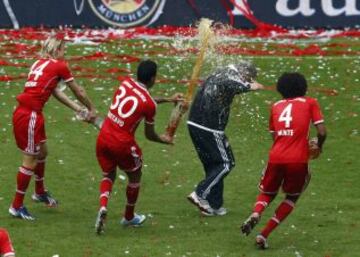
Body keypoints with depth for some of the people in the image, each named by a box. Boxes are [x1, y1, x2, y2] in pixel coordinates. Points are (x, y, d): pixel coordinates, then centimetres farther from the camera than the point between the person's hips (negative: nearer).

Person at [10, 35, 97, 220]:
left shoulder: (40, 64, 16)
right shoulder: (59, 66, -6)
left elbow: (55, 91, 18)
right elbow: (79, 92, 4)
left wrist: (78, 109, 18)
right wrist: (91, 110, 19)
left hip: (28, 113, 9)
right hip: (29, 116, -9)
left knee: (42, 152, 25)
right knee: (30, 161, 0)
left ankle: (40, 192, 44)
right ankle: (16, 206, 7)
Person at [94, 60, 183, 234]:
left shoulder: (126, 83, 4)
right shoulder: (150, 104, -11)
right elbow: (150, 135, 2)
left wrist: (168, 100, 35)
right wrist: (164, 140, 23)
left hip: (103, 138, 5)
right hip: (123, 144, -5)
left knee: (108, 175, 23)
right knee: (134, 176, 22)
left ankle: (103, 207, -6)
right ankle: (129, 217, 35)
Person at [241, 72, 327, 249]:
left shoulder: (276, 106, 18)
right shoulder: (310, 103, 8)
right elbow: (322, 132, -2)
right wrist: (319, 147, 18)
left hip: (276, 158, 2)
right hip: (298, 160, -2)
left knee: (267, 193, 24)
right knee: (291, 198, 21)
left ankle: (255, 214, -12)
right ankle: (264, 235, 6)